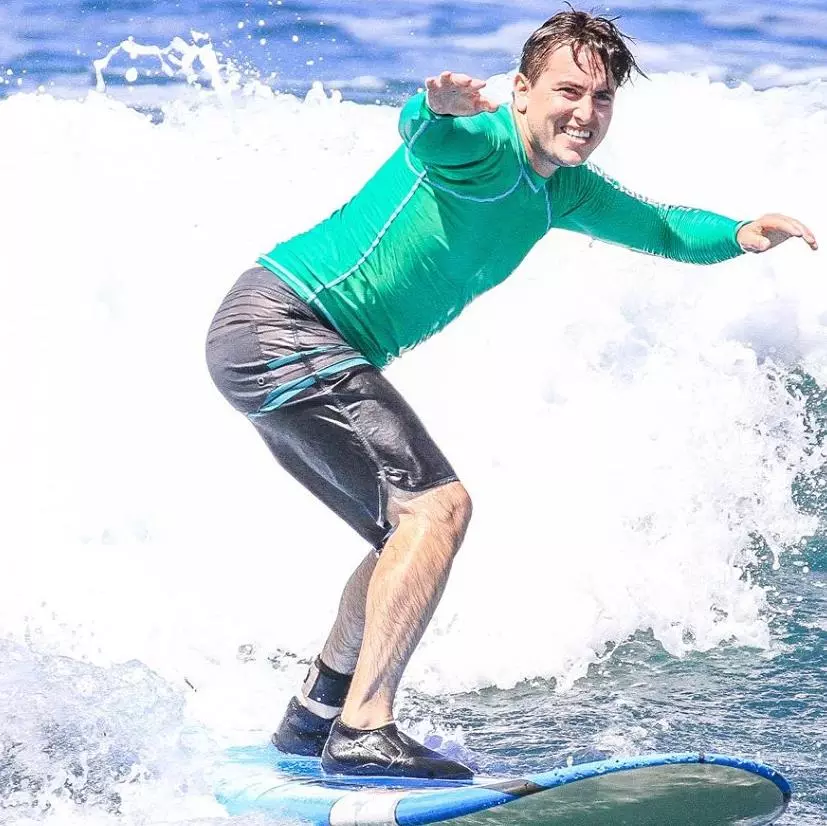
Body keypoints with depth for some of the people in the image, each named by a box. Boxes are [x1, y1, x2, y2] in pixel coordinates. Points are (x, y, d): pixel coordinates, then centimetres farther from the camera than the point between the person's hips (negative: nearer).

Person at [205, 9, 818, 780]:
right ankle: (363, 730, -19)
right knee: (437, 507, -17)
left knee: (408, 536, 18)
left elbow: (657, 226, 25)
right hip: (277, 322, -10)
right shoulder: (482, 146, -16)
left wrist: (739, 234, 5)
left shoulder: (565, 190, 12)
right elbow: (424, 137, -40)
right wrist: (439, 109, -64)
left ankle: (312, 717, 28)